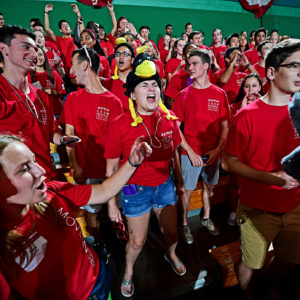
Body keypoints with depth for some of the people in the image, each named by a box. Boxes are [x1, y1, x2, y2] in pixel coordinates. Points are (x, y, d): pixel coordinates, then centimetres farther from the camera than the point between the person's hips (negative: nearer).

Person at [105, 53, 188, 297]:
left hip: (165, 185, 4)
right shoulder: (120, 125, -18)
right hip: (136, 189, -3)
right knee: (137, 242, 13)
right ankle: (129, 270, 49)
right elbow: (111, 168, -10)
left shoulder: (169, 118, -6)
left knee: (172, 232, 20)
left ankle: (171, 254, 58)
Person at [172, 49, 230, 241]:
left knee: (209, 186, 17)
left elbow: (225, 126, 3)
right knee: (188, 189, 6)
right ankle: (184, 223, 27)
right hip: (190, 152, -2)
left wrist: (217, 149, -10)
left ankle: (206, 218, 40)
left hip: (213, 152, 2)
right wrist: (190, 151, -13)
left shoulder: (220, 94, 0)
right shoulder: (184, 94, -3)